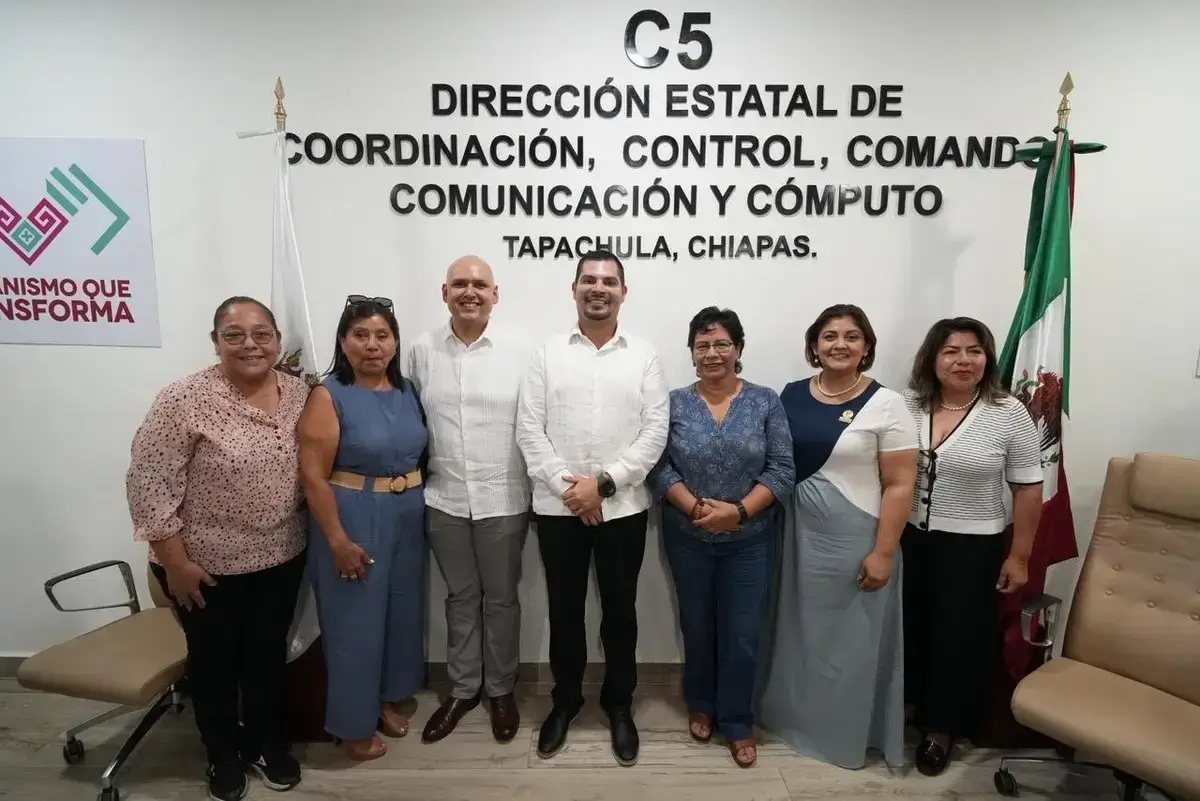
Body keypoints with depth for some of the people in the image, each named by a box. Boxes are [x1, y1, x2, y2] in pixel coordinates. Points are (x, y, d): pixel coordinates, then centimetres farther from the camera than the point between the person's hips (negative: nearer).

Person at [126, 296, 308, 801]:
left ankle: (268, 743, 41)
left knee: (269, 654, 19)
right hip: (209, 565, -4)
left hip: (281, 558, 4)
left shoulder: (299, 393, -3)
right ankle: (224, 755, 39)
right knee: (215, 660, 16)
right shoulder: (185, 400, -19)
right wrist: (175, 562, -15)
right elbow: (148, 483, -17)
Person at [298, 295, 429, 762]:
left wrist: (417, 504, 9)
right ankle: (353, 724, 26)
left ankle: (387, 699, 39)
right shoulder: (328, 397, -13)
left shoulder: (407, 390, 3)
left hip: (407, 518, 6)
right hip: (353, 520, -6)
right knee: (355, 620, 7)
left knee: (402, 611, 17)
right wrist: (339, 541, -18)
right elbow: (313, 475, -16)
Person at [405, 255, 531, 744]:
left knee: (501, 598, 13)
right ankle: (463, 688, 35)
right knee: (460, 597, 17)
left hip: (504, 501, -2)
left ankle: (500, 690, 33)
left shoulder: (519, 354, -6)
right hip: (444, 501, 2)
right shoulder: (422, 351, 0)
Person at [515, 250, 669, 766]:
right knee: (564, 608, 13)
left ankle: (619, 703, 32)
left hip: (624, 506, 0)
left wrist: (603, 483, -13)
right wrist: (565, 484, -12)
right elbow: (529, 429, -3)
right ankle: (565, 699, 34)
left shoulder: (644, 356, 1)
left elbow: (655, 433, -6)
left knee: (620, 610, 12)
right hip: (558, 506, 1)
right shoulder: (547, 353, 2)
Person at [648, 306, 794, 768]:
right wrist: (696, 507, -20)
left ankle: (737, 722, 27)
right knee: (696, 625, 16)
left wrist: (740, 511, -19)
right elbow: (659, 468, -6)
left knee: (743, 633, 7)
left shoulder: (766, 402, -3)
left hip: (750, 539, -1)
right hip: (687, 537, 1)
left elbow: (782, 471, -7)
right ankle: (700, 706, 39)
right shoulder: (674, 403, -2)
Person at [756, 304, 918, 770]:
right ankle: (795, 717, 38)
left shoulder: (885, 404, -9)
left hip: (854, 540, -4)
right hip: (797, 535, 4)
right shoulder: (791, 396, 3)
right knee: (798, 631, 17)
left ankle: (845, 733, 33)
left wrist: (883, 552, -14)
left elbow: (900, 485, -10)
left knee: (849, 637, 11)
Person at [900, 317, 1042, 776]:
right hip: (908, 539, 3)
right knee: (906, 626, 15)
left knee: (958, 636, 9)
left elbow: (1028, 489, -5)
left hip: (972, 547, -3)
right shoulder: (906, 405, -2)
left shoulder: (1009, 413, -9)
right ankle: (903, 705, 38)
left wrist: (1019, 556, -6)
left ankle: (941, 727, 28)